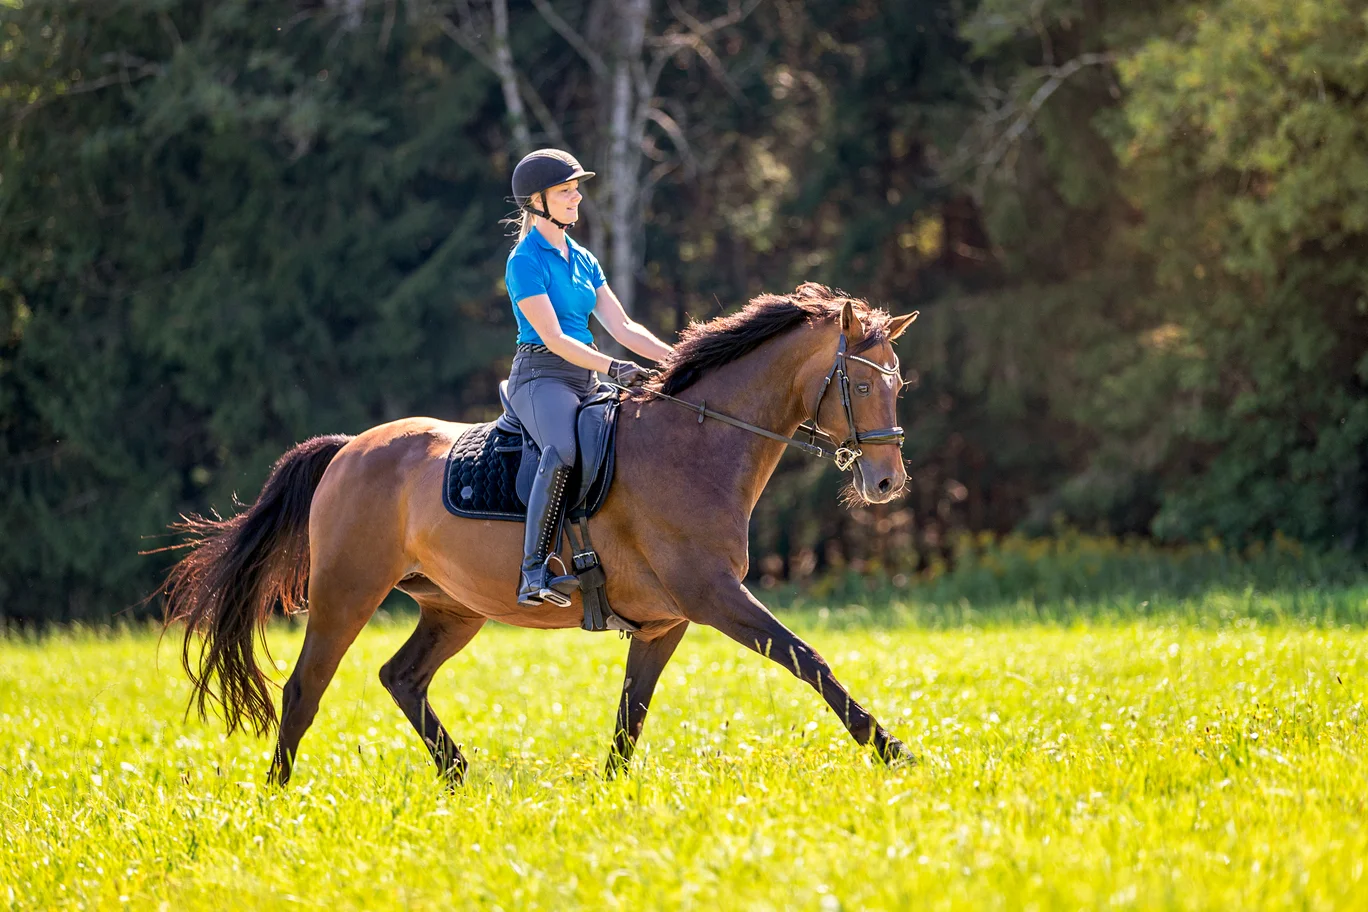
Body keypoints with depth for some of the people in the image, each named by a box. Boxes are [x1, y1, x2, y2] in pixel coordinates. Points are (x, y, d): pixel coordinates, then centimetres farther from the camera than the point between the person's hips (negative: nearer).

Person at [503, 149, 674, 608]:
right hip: (541, 377, -9)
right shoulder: (526, 261, -7)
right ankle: (535, 571, -42)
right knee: (565, 449, -37)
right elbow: (553, 339, -15)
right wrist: (613, 368, -24)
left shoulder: (583, 260, 18)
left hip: (585, 381, 9)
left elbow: (623, 328, 14)